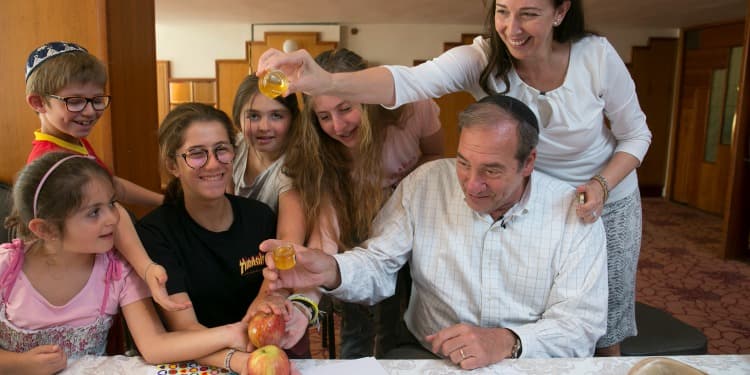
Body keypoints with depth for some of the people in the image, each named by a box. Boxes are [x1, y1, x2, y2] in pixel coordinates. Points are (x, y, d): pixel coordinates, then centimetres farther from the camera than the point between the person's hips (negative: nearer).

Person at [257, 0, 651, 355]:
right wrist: (327, 82, -57)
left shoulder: (597, 56, -21)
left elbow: (636, 135, -7)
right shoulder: (482, 58, -21)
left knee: (601, 330, 12)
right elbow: (411, 81, -39)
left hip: (607, 200, 0)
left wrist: (602, 185, -26)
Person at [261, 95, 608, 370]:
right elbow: (380, 265, -2)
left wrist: (506, 343, -27)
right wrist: (331, 271, -24)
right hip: (425, 358, 0)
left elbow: (582, 323, -10)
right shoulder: (426, 184, -4)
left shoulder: (575, 213, -8)